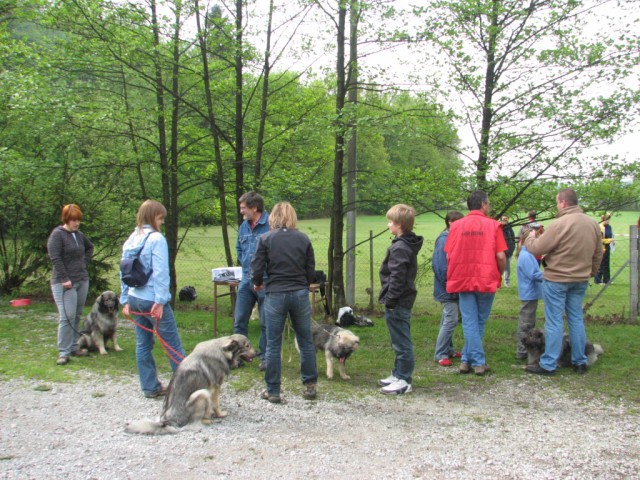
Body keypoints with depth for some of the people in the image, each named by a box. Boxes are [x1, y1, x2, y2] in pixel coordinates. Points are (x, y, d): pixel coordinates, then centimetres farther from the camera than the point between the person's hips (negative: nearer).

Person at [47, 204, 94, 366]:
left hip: (82, 280, 7)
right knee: (67, 316, -12)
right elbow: (55, 258, -15)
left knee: (77, 316, 10)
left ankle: (74, 347, 19)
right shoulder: (57, 234, -8)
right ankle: (63, 352, -7)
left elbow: (90, 247, 31)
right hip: (65, 283, -7)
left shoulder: (79, 234, 12)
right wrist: (64, 279, -18)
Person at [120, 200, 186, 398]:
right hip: (152, 299, -7)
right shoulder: (156, 238, -11)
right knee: (173, 344, 0)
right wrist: (160, 301, -18)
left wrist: (125, 300, 16)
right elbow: (160, 272, -18)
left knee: (143, 343, 11)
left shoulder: (130, 240, 11)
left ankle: (150, 387, 17)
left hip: (134, 299, 8)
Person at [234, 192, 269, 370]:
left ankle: (265, 357, 18)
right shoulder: (244, 226, 8)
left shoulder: (271, 225, -15)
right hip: (246, 280, 6)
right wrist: (246, 266, 14)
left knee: (266, 323, 6)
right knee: (239, 321, 9)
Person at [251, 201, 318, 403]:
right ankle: (310, 386, 20)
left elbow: (257, 270, -6)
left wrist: (258, 284, 15)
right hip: (300, 294, 2)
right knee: (306, 342, 13)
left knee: (273, 345, 6)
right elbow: (311, 272, 4)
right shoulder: (303, 239, 3)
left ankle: (273, 391, 12)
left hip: (275, 294, -2)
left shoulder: (265, 239, -4)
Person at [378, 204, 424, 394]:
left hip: (398, 303, -10)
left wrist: (390, 300, -18)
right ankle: (398, 375, 27)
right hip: (403, 301, 10)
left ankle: (404, 380, 2)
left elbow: (397, 278, -22)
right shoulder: (408, 245, 13)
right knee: (400, 342, 17)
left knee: (401, 343, -4)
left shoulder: (399, 248, -18)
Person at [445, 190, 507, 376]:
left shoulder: (456, 225, 1)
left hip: (462, 281, 1)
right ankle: (467, 359, 14)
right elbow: (501, 256, -9)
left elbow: (449, 255, 0)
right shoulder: (493, 225, -5)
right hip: (487, 280, -1)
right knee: (480, 322, 12)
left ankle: (478, 362, 5)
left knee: (469, 322, 6)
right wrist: (500, 275, 9)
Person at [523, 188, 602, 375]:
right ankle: (580, 362, 21)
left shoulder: (560, 224, -19)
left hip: (556, 279, -6)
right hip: (580, 280, 7)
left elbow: (537, 248, -15)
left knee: (554, 322, -1)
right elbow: (598, 254, 12)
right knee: (576, 319, 15)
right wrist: (590, 272, 23)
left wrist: (529, 239, 5)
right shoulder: (593, 224, 5)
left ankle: (548, 365, 4)